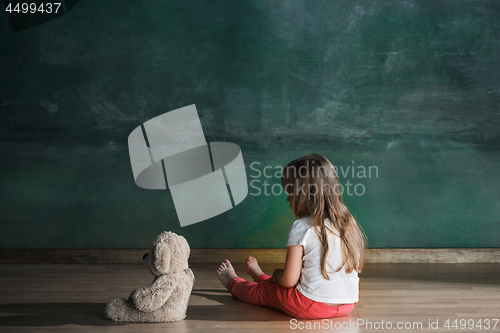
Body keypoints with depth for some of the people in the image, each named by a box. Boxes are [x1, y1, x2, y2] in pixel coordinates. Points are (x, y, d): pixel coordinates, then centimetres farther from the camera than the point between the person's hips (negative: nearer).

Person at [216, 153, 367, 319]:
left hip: (311, 305, -6)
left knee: (259, 291, 21)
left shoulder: (302, 228, -16)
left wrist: (278, 275, 9)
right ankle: (261, 278, 60)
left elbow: (288, 281, -16)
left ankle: (233, 282, 50)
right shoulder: (349, 223, 3)